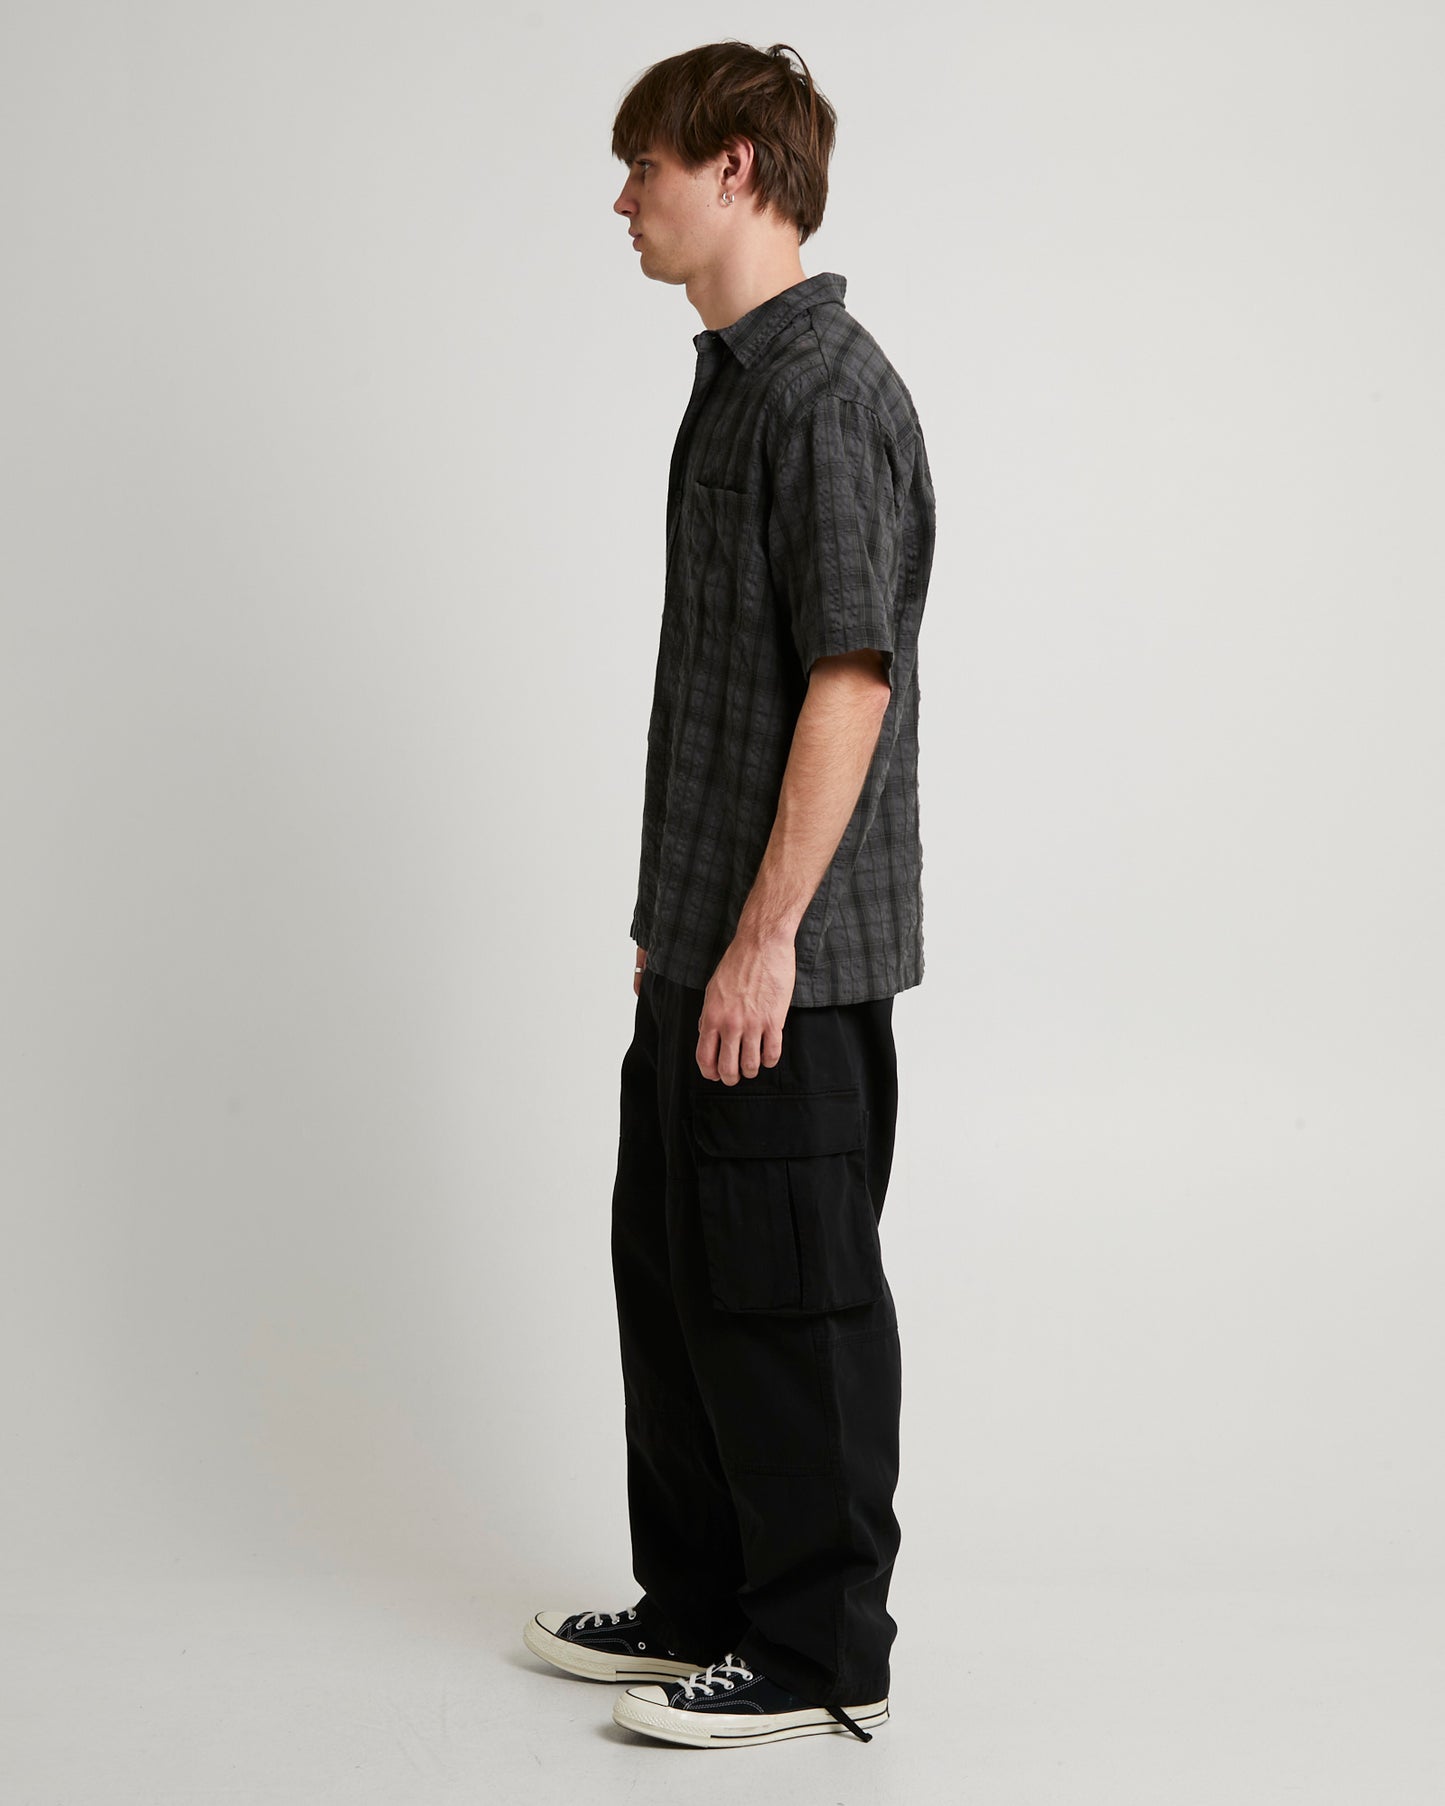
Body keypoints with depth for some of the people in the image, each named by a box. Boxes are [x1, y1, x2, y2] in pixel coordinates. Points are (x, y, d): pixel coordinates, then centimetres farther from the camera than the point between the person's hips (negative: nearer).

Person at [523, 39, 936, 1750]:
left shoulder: (831, 397, -16)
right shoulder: (738, 382, 14)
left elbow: (849, 680, -21)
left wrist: (766, 936, -22)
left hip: (793, 956, -10)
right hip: (708, 936, 10)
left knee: (788, 1294, 0)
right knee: (672, 1267, 17)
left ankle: (819, 1653, 13)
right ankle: (700, 1602, 30)